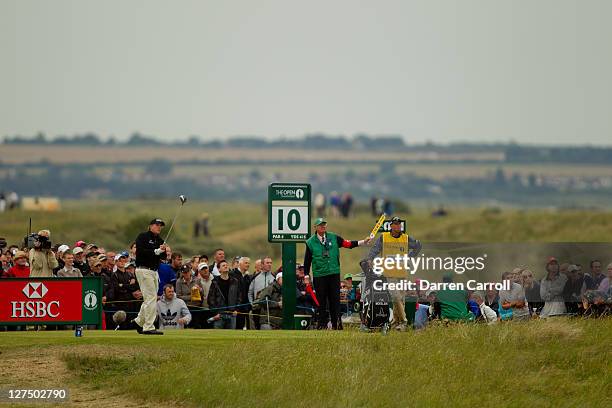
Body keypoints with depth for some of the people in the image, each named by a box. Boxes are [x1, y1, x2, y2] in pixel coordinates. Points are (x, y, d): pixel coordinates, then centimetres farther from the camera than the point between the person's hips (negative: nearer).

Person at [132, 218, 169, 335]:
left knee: (150, 299, 13)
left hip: (154, 271, 9)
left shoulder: (160, 240, 17)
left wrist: (165, 252, -12)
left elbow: (163, 257, 10)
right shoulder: (143, 237, -5)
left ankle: (139, 321, 28)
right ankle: (149, 327, -12)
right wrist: (157, 251, -21)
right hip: (144, 270, -8)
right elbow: (140, 251, -19)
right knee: (151, 298, -13)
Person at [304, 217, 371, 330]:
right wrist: (306, 275, 2)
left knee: (335, 299, 1)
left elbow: (348, 244, 5)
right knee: (321, 300, 1)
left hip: (334, 274, 1)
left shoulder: (334, 238, 7)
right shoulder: (310, 242, 4)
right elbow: (307, 260, 7)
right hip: (319, 276, -1)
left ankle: (335, 324, 6)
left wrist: (363, 242, -5)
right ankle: (322, 324, 8)